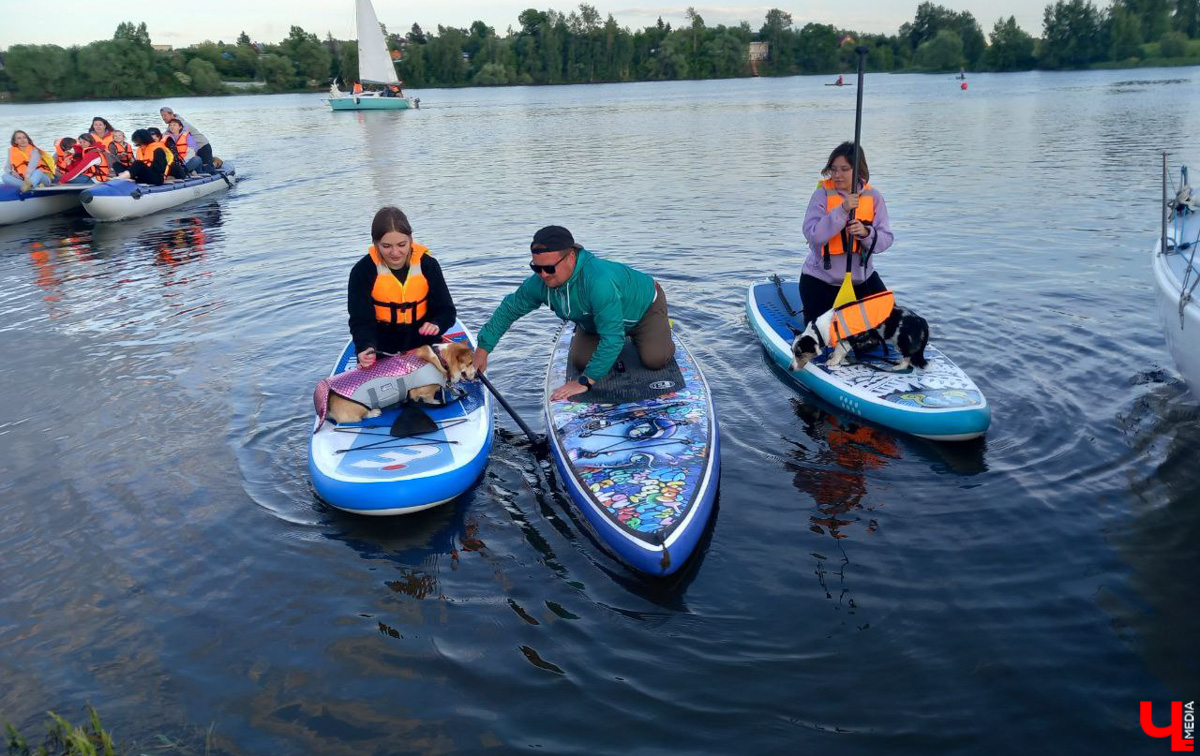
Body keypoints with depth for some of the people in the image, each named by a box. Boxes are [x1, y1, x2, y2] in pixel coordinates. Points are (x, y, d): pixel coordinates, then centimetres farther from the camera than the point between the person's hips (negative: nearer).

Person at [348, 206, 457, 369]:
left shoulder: (427, 264, -10)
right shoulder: (362, 271, -13)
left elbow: (446, 310, -4)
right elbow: (361, 320, -15)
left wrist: (436, 325, -28)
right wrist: (366, 347, -36)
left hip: (424, 344, 1)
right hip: (382, 351, -1)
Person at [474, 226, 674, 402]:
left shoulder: (598, 280, -48)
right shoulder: (539, 283, -26)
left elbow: (612, 337, -46)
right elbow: (508, 309, -10)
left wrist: (584, 382, -45)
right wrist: (483, 348, -13)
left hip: (645, 305, -5)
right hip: (597, 320, 5)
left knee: (655, 359, -20)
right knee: (580, 361, -8)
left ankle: (660, 331, 15)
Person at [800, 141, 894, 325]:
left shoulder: (873, 197, -2)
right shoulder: (823, 194, -11)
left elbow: (886, 239, -6)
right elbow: (812, 234, -24)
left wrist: (866, 233, -26)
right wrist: (843, 210, -31)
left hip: (862, 277, 3)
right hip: (820, 280, -3)